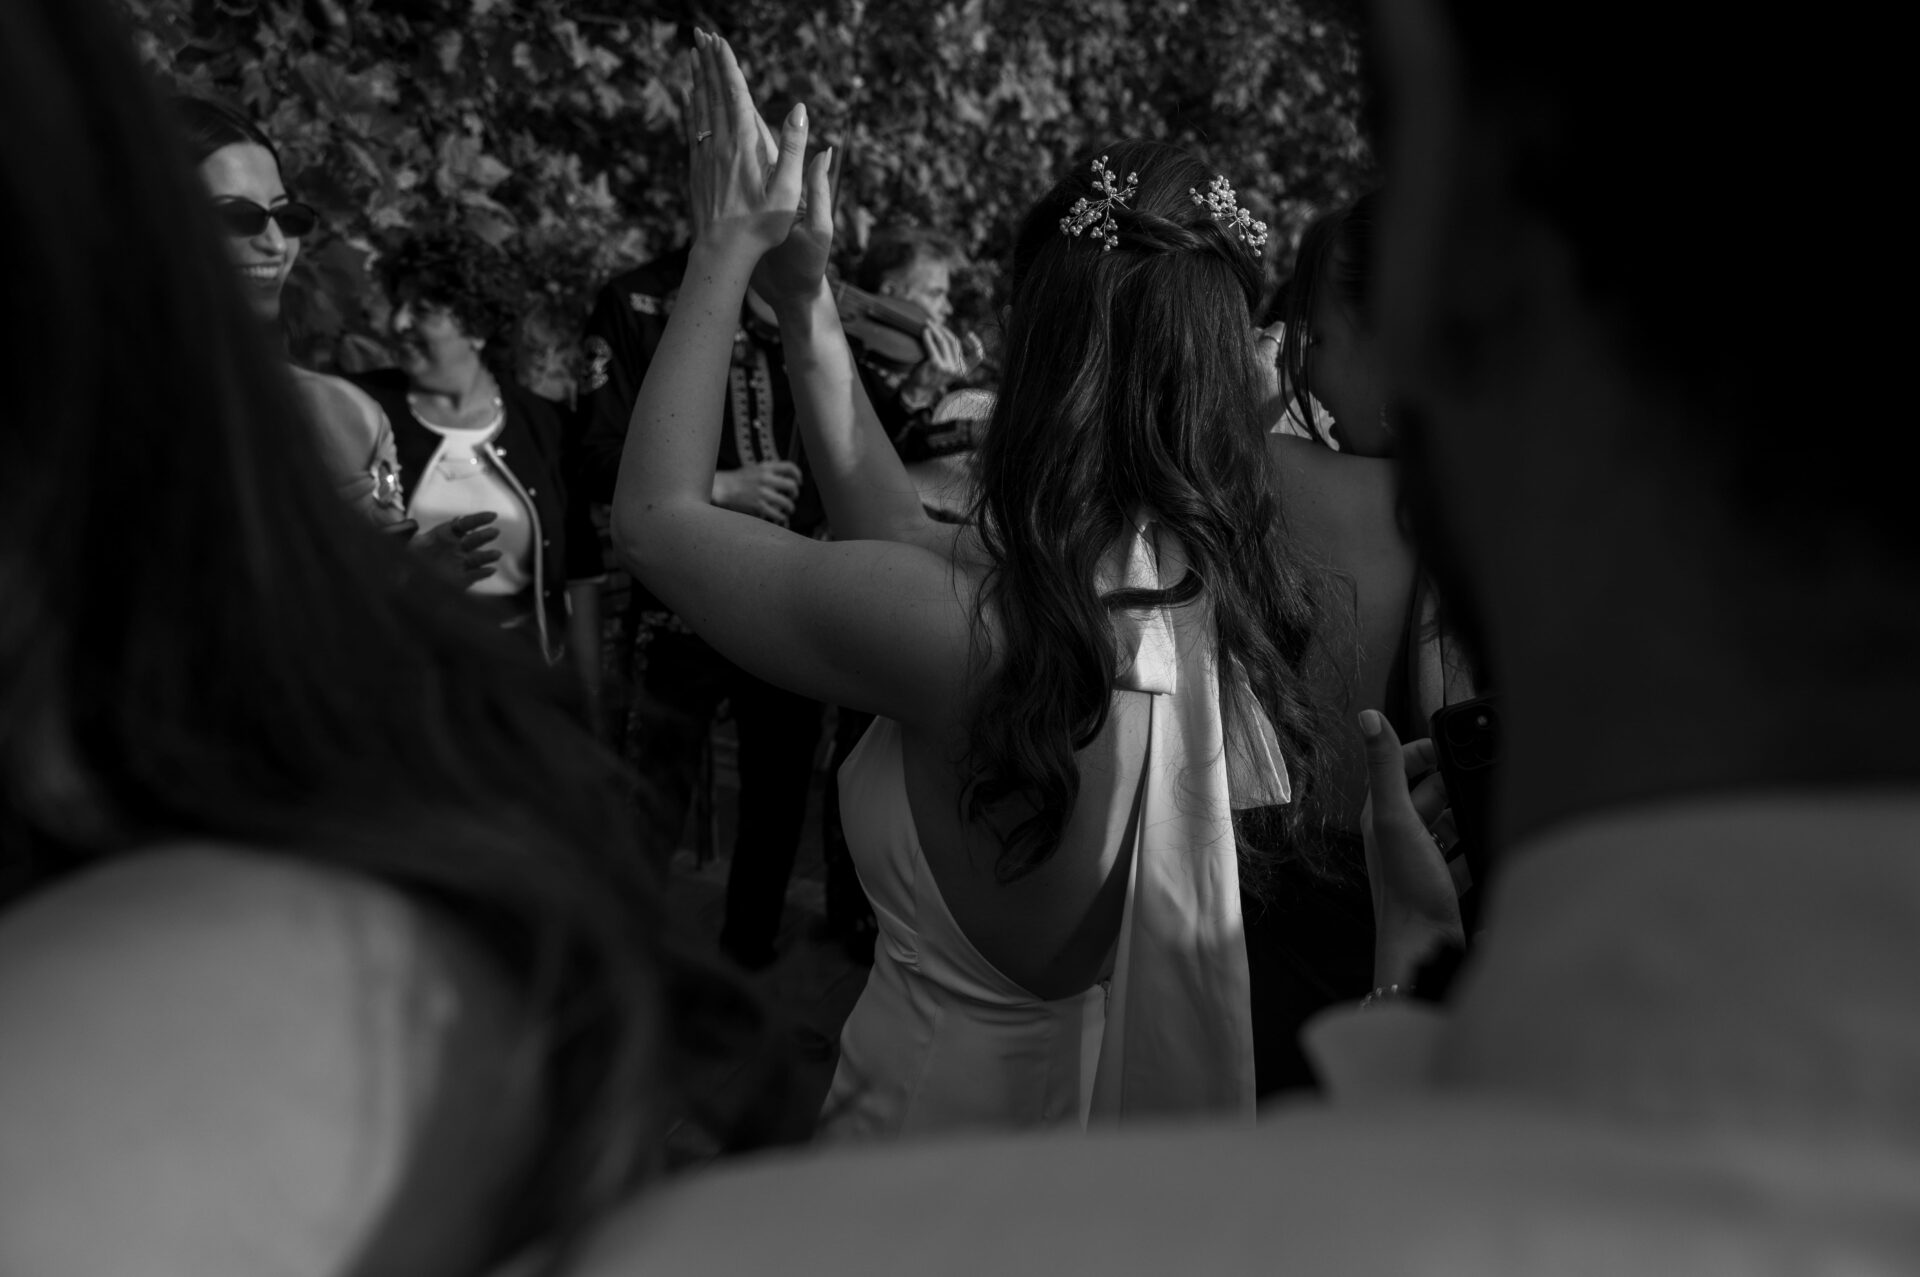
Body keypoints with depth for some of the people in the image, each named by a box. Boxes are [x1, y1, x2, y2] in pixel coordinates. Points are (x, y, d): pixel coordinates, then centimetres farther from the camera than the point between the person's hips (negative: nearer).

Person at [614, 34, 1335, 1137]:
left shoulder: (978, 627, -30)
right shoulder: (1221, 581, -9)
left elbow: (656, 513, -15)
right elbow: (913, 549, 3)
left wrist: (728, 251, -5)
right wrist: (806, 305, 4)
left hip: (957, 1135, -6)